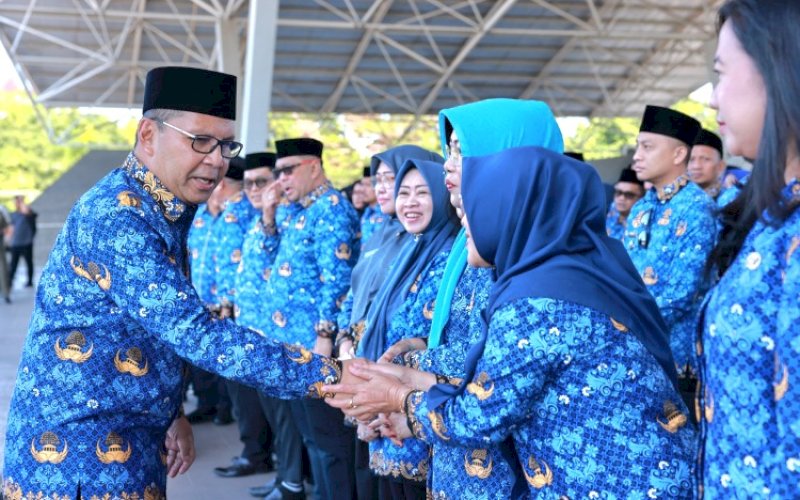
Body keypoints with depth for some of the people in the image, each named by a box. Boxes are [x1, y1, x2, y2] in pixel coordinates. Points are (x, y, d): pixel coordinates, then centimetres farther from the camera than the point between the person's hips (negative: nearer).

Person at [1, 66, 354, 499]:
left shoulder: (165, 213, 9)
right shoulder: (116, 214, -22)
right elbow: (192, 331, -30)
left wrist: (170, 414, 10)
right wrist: (330, 376, -31)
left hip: (125, 454, 9)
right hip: (79, 461, -9)